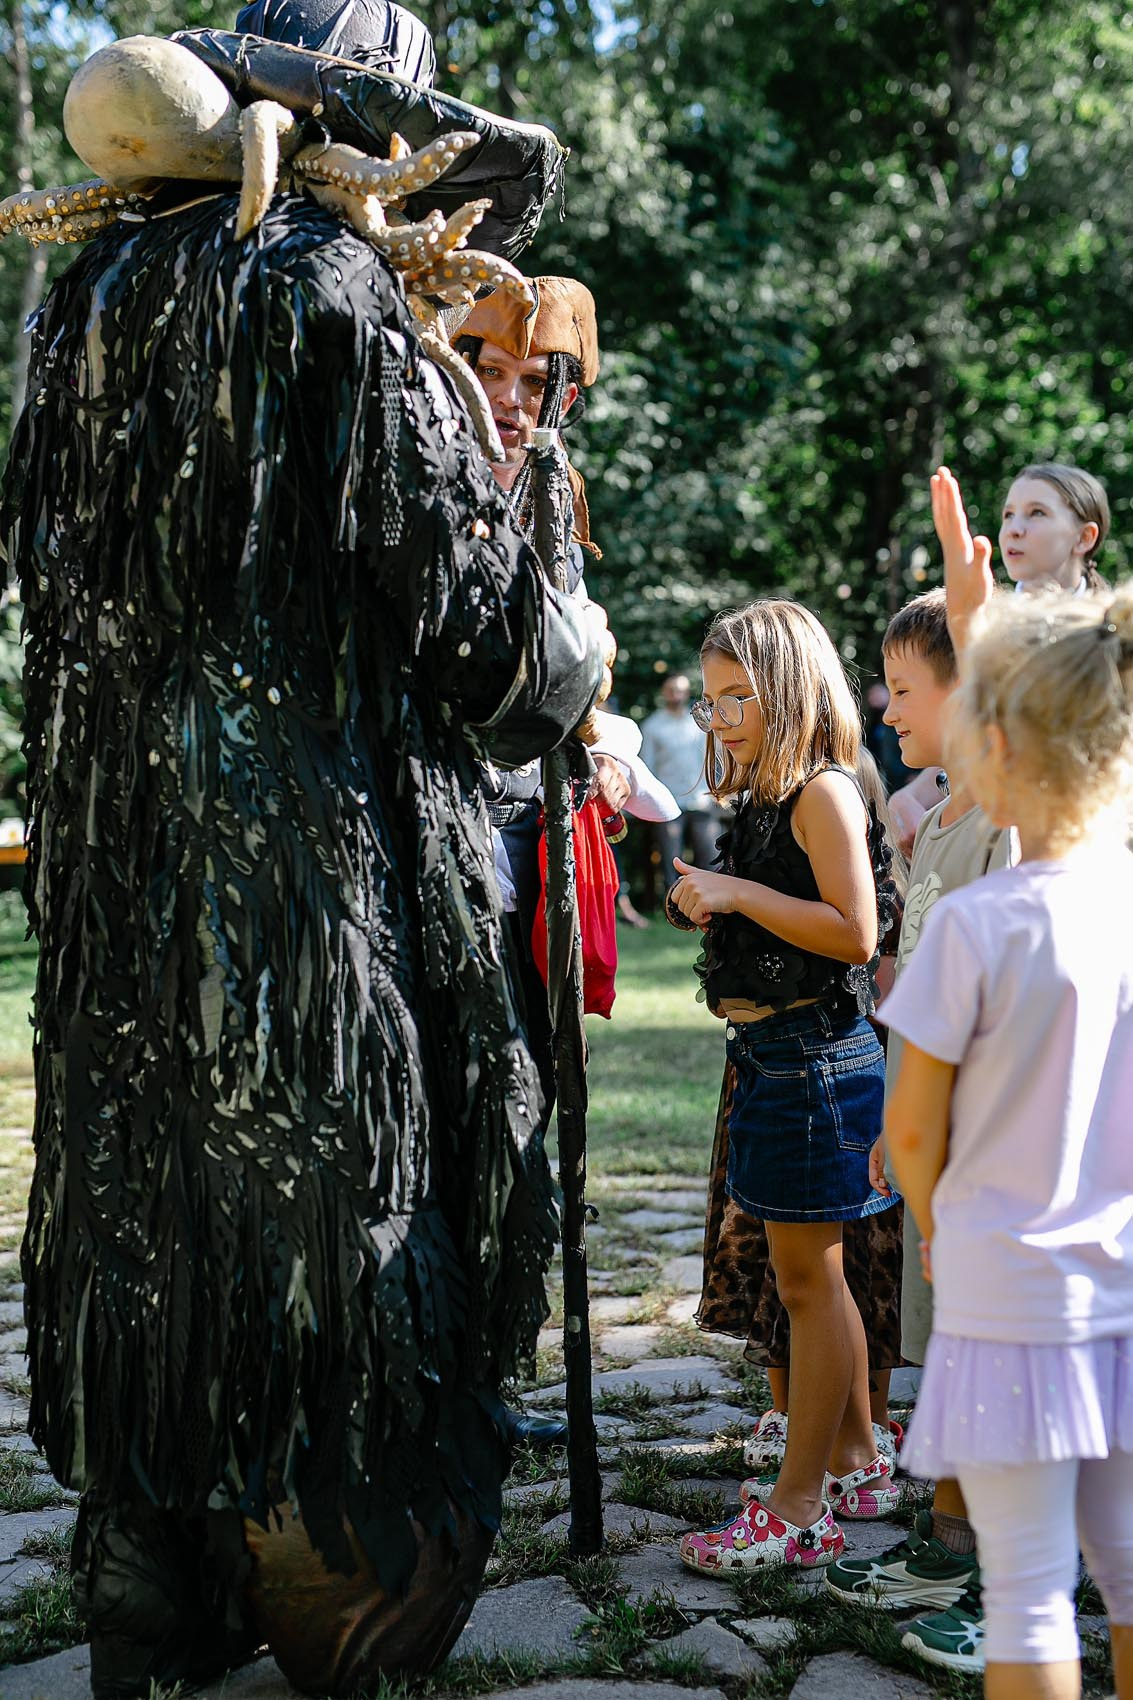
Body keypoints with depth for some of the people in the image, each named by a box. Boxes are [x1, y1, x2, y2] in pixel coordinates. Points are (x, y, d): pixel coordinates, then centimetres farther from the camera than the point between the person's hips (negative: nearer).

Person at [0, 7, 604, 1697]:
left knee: (141, 1211, 14)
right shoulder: (335, 290, -10)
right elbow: (458, 583, -10)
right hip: (323, 849, -7)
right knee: (325, 1214, 4)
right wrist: (570, 654, 9)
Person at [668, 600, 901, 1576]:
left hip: (816, 1052, -10)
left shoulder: (824, 790, -14)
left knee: (807, 1278, -3)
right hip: (771, 1050, 10)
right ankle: (857, 1465, 31)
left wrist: (742, 893, -20)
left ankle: (800, 1510, 5)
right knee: (816, 1274, 17)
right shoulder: (767, 798, 14)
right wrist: (711, 904, 9)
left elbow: (854, 934, -22)